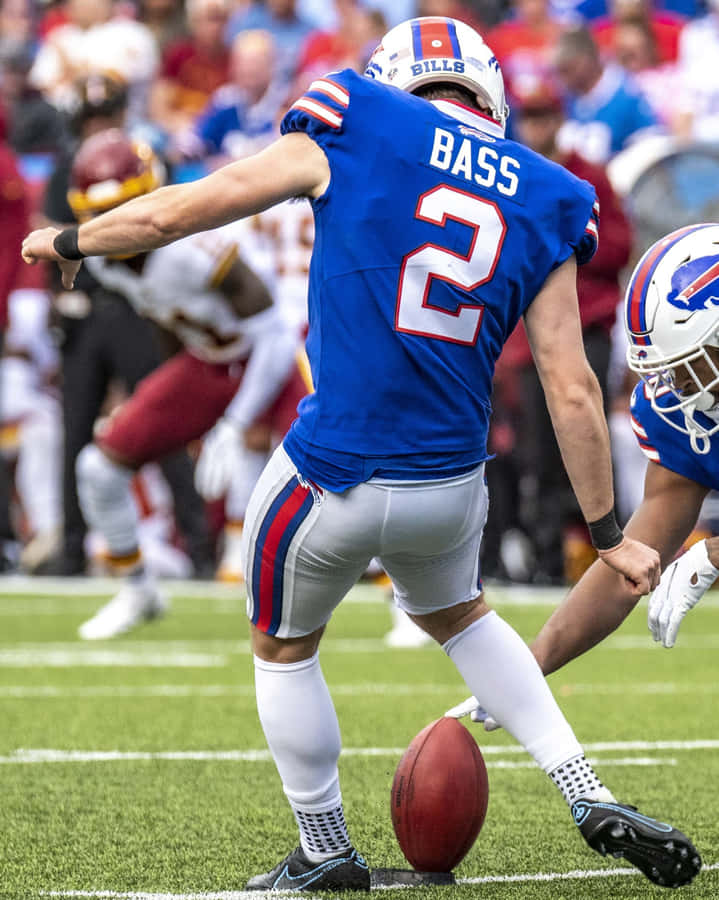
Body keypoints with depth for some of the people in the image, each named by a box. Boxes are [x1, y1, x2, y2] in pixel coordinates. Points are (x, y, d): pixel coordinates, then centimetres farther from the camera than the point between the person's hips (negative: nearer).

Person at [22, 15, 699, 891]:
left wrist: (70, 242, 18)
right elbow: (571, 390, 3)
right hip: (451, 484, 4)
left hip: (333, 479, -4)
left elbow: (177, 212, 0)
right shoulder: (543, 202, 5)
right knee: (456, 615, 33)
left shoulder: (357, 131, -4)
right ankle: (592, 800, 23)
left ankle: (327, 853, 33)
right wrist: (609, 533, 12)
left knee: (284, 648, 23)